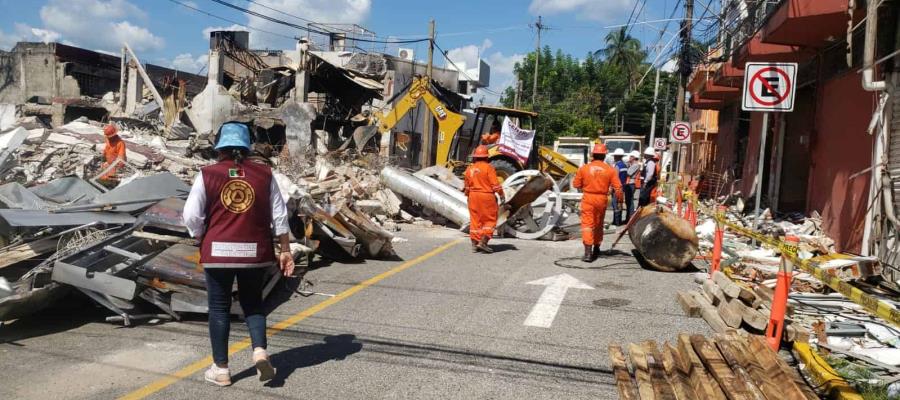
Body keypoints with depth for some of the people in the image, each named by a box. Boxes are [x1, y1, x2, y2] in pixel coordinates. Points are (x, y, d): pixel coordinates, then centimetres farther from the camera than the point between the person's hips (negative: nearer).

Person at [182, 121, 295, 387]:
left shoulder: (208, 174, -5)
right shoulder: (264, 174, 0)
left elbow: (191, 216, -6)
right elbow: (279, 215, 2)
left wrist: (202, 240, 11)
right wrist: (285, 250, 9)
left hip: (218, 252, -1)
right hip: (255, 252, 2)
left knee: (219, 308, 12)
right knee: (252, 303, 19)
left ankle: (221, 369, 18)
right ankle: (260, 351, -1)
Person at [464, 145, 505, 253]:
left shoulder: (469, 169, 7)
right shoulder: (488, 167, -10)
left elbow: (467, 186, 16)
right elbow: (495, 184, -12)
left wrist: (468, 195, 31)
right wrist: (501, 194, -1)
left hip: (473, 196, 5)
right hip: (487, 196, -5)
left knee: (475, 220, 10)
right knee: (490, 219, 3)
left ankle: (474, 244, 11)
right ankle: (483, 242, -7)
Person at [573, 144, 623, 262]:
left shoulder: (584, 168, -6)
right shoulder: (610, 169, -4)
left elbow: (576, 184, 0)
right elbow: (618, 187, -5)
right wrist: (620, 199, 10)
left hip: (588, 198, -2)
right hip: (602, 199, 2)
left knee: (587, 224, -3)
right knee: (599, 224, 19)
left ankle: (588, 252, -15)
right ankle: (596, 249, 35)